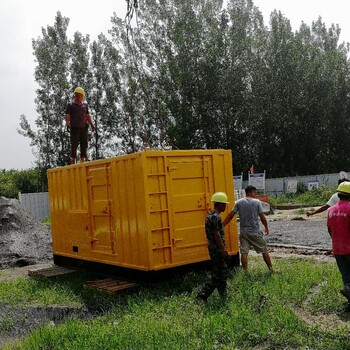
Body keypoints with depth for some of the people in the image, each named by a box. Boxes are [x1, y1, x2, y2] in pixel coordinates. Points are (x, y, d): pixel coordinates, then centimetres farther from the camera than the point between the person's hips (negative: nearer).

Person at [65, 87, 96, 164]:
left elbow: (88, 116, 22)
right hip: (74, 128, -4)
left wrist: (91, 125, 11)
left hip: (84, 128, 4)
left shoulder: (85, 105, 18)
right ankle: (73, 162, -3)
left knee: (84, 145, 2)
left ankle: (82, 162, 7)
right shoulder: (70, 105, 6)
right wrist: (67, 124, -17)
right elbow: (67, 116, -1)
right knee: (74, 145, -6)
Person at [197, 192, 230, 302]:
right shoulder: (216, 217, -19)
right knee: (217, 275, -2)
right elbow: (217, 234, -22)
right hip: (217, 250, -10)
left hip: (213, 248, 10)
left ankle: (224, 295, 25)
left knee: (222, 272, 17)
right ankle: (202, 295, 0)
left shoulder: (210, 216, 12)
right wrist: (223, 249, -18)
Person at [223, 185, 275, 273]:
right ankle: (271, 269, 22)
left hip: (243, 232, 2)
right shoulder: (257, 202, -7)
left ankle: (245, 272, 6)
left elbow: (230, 216, -4)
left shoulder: (238, 202, -1)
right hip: (255, 232, -2)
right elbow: (262, 217, -5)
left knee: (244, 252, 5)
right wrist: (266, 227, 11)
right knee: (264, 251, 13)